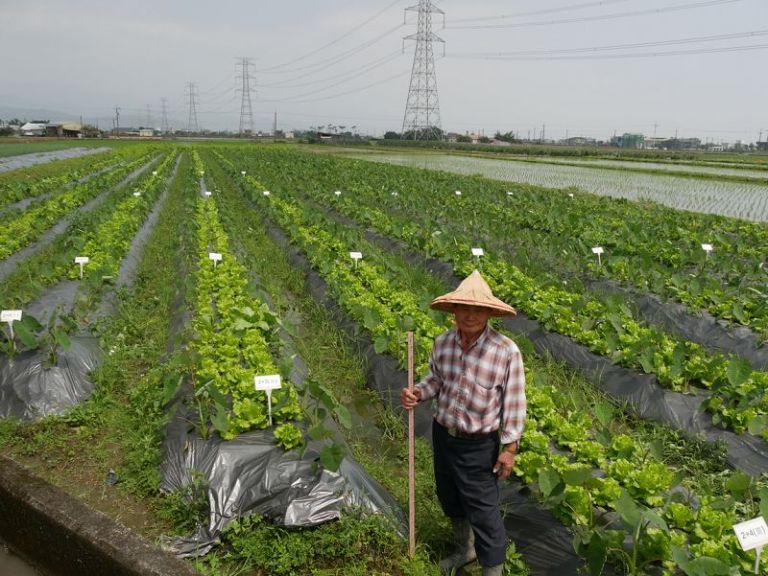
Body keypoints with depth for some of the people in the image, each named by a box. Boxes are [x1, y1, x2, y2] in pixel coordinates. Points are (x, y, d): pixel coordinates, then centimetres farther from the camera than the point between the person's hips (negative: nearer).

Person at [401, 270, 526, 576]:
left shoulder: (506, 351, -22)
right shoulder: (442, 343, -8)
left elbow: (514, 402, -14)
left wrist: (510, 447, -11)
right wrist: (417, 393, -12)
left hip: (478, 446, -6)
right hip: (442, 435, 6)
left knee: (483, 513, 4)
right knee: (450, 501, 25)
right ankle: (464, 550, 52)